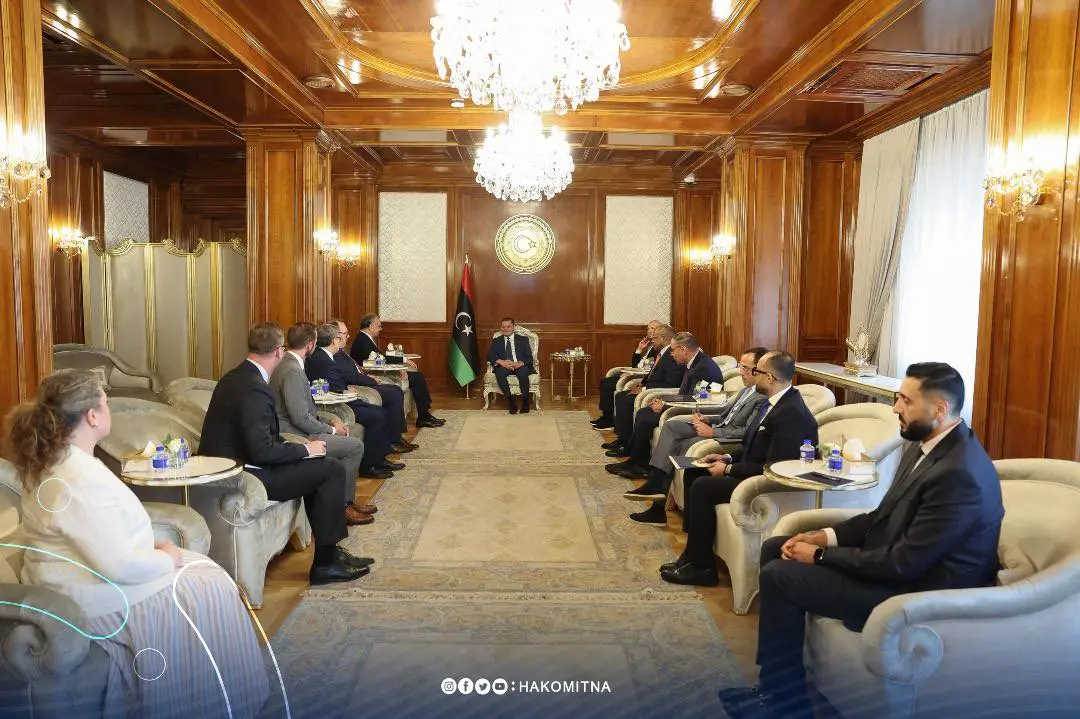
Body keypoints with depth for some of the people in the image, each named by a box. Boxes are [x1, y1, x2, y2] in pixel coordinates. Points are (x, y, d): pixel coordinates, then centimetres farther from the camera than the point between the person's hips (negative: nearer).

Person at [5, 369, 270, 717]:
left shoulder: (54, 461, 3)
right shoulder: (80, 479, -30)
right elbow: (120, 566, -29)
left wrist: (154, 547, 4)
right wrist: (168, 558, -12)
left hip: (90, 573, 10)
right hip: (92, 601, -10)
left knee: (202, 569, 13)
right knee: (212, 589, -2)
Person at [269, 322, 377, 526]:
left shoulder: (289, 364, 10)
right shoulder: (292, 371, -22)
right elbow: (301, 419, -24)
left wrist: (330, 419, 8)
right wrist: (332, 430, -11)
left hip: (300, 428, 11)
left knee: (354, 433, 14)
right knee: (355, 446, -12)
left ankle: (347, 500, 17)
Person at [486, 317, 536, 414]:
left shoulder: (523, 339, 16)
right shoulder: (496, 341, 19)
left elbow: (529, 357, 5)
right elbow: (489, 356, 4)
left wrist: (520, 363, -18)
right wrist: (501, 362, -17)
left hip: (520, 366, -1)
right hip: (503, 366, 1)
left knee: (523, 371, -36)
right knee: (499, 372, -34)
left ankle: (525, 401, -25)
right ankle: (510, 399, -31)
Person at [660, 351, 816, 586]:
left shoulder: (792, 413, -24)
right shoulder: (775, 402, 7)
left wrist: (728, 469, -17)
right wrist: (729, 458, 4)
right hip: (752, 469, 11)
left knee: (702, 486, -20)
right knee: (693, 473, 6)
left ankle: (702, 567, -6)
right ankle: (693, 552, 9)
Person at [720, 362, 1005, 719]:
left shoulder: (958, 474, -28)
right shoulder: (929, 443, 3)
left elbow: (904, 563, -27)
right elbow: (885, 515, 13)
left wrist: (821, 555, -17)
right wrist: (826, 536, -1)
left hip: (920, 588, -10)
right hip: (897, 559, 10)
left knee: (779, 576, -16)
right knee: (774, 549, 6)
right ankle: (776, 682, 15)